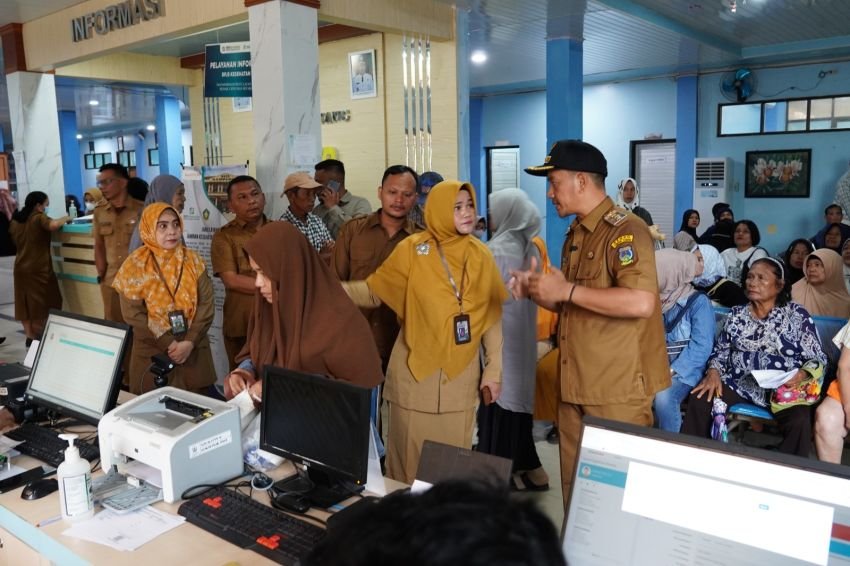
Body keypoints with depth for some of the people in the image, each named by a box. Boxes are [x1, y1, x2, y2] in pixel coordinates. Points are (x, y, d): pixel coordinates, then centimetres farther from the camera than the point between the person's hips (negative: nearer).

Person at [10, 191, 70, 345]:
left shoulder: (16, 220, 11)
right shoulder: (39, 217, -12)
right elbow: (53, 225, -32)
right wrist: (65, 219, -14)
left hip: (21, 268, 7)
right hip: (38, 269, -7)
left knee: (25, 303, 9)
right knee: (44, 303, 4)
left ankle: (30, 337, 13)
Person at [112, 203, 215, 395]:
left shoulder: (193, 260, 2)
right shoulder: (135, 265, -5)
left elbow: (206, 304, -3)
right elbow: (133, 314, -8)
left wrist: (190, 342, -14)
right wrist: (168, 344, -14)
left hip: (193, 352, 2)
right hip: (152, 354, -2)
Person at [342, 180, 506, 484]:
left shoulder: (481, 255, 2)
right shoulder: (412, 249, -6)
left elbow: (492, 316, 5)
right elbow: (373, 291, -4)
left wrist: (493, 369, 4)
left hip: (461, 373, 2)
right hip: (415, 370, -2)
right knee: (411, 454, 6)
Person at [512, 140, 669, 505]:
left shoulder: (626, 230, -13)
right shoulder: (574, 235, 14)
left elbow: (641, 303, -28)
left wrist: (567, 290, -21)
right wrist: (538, 291, 4)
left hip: (618, 390, -8)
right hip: (575, 386, 8)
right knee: (576, 488, 16)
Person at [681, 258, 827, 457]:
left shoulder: (798, 315, 0)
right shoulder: (737, 314, 9)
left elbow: (817, 358, 0)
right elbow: (721, 350, 15)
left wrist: (803, 374, -21)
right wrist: (714, 371, -6)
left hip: (783, 387, -3)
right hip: (739, 383, 3)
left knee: (800, 421, -33)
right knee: (699, 400, -20)